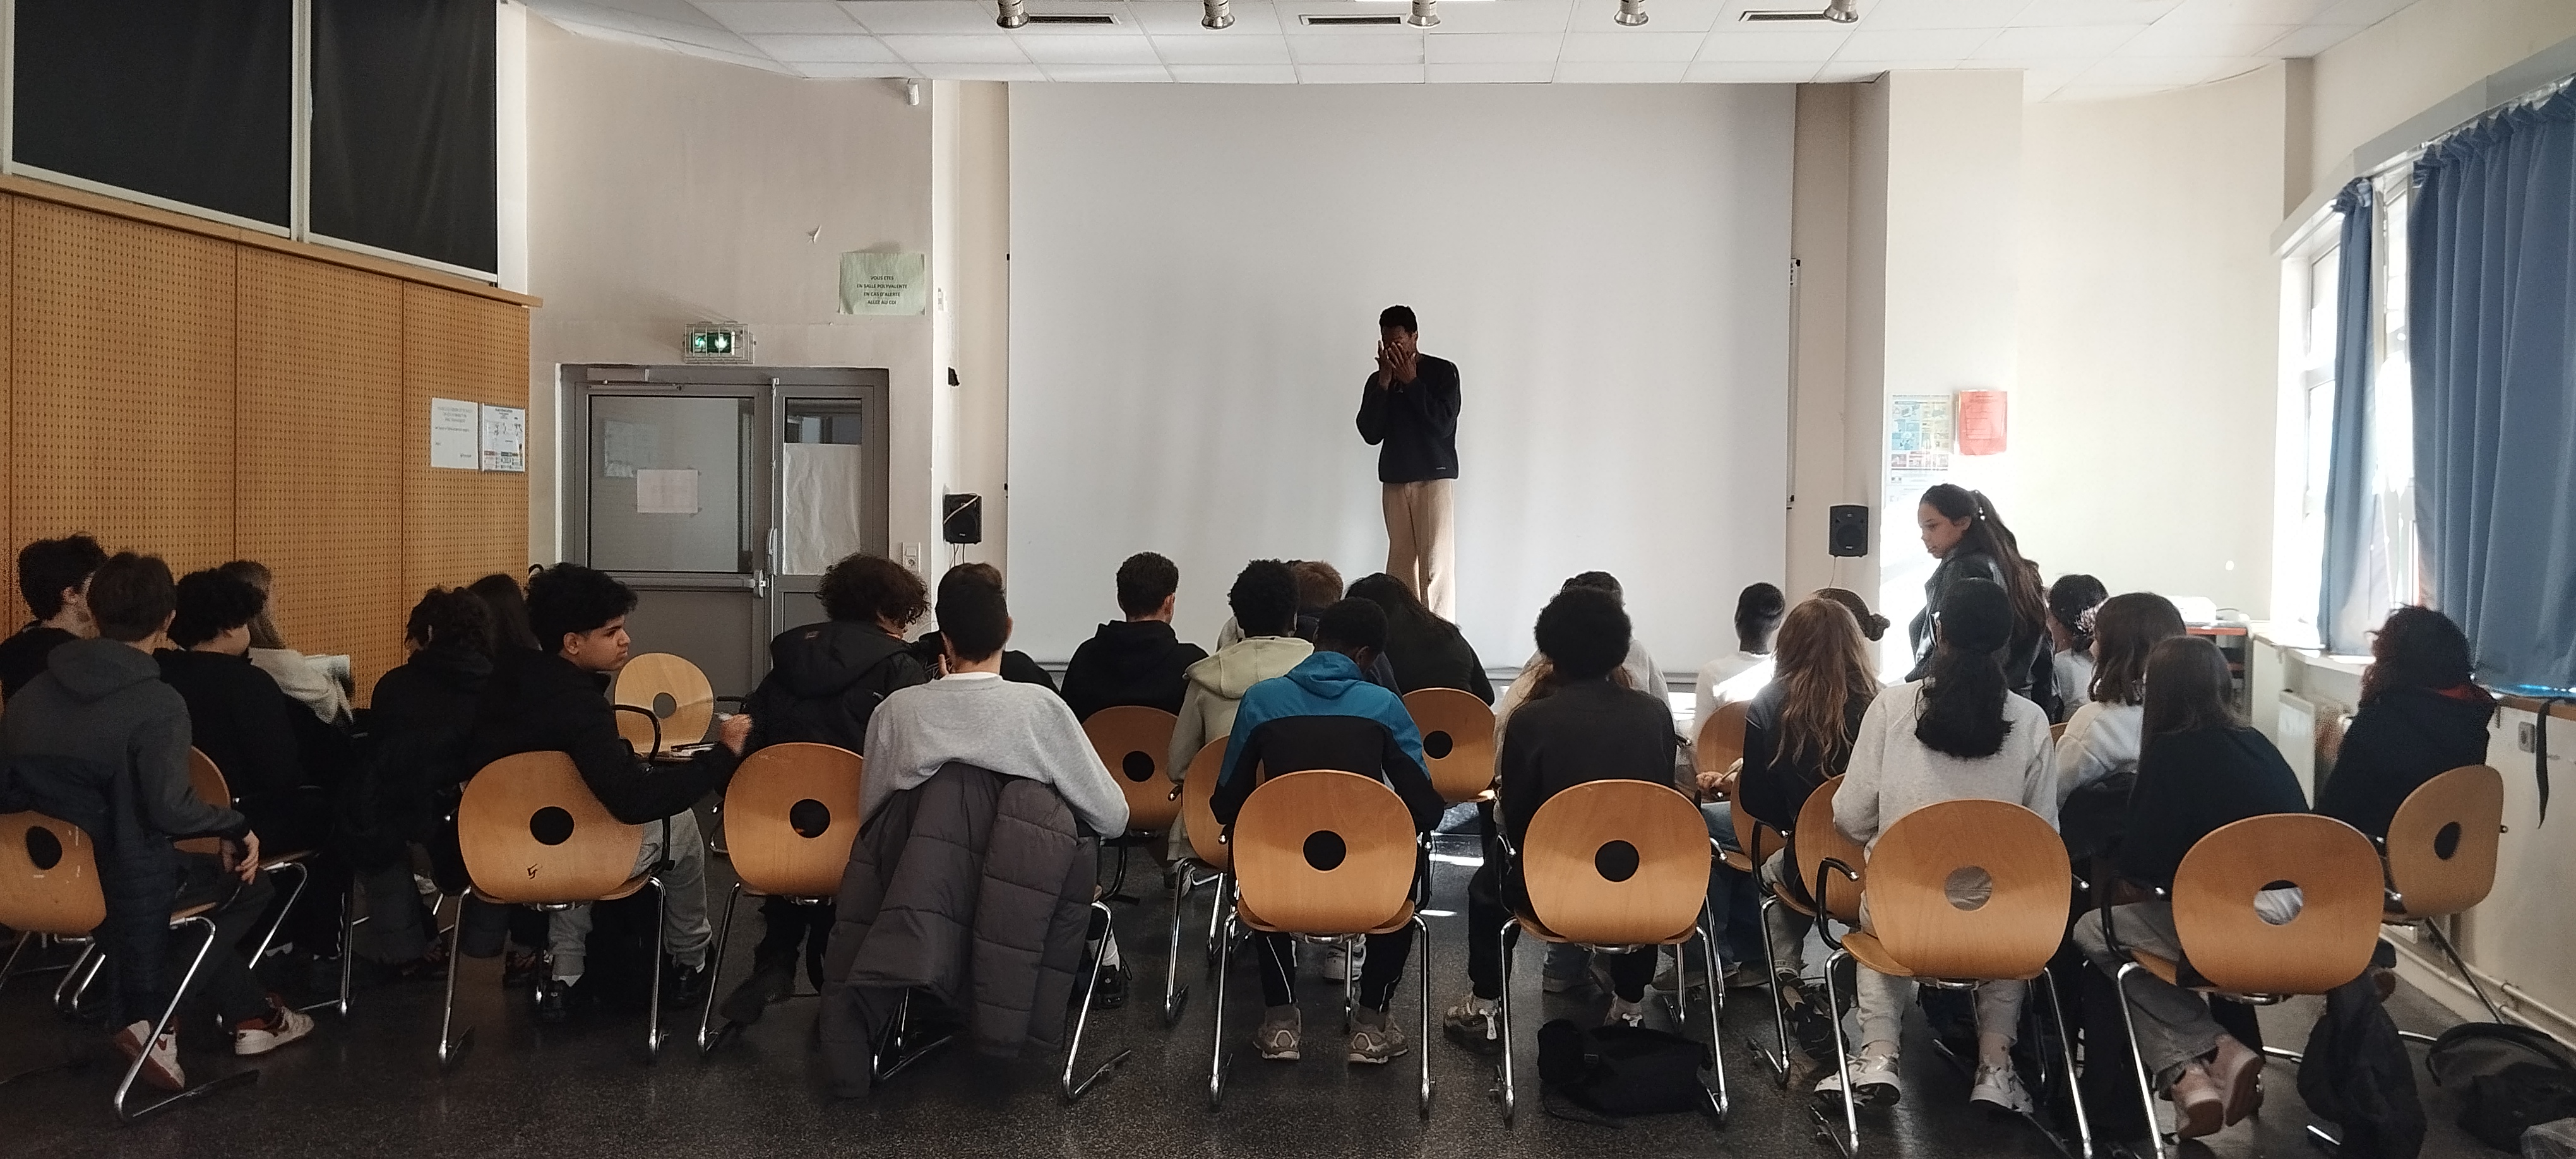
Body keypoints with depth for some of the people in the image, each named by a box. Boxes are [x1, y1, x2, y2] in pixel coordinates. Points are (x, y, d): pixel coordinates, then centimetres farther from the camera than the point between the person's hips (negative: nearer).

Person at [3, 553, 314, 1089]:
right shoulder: (157, 703, -20)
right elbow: (170, 809, -27)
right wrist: (238, 827, -10)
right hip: (125, 881, -8)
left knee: (206, 872, 30)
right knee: (248, 882, 16)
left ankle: (250, 1014, 28)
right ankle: (154, 1020, 5)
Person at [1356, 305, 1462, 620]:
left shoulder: (1443, 372, 0)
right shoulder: (1378, 380, 11)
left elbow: (1443, 424, -11)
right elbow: (1370, 433, 1)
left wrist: (1411, 382, -12)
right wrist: (1384, 382, -7)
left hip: (1433, 478, -4)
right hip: (1393, 479, 4)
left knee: (1436, 566, -11)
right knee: (1400, 561, 1)